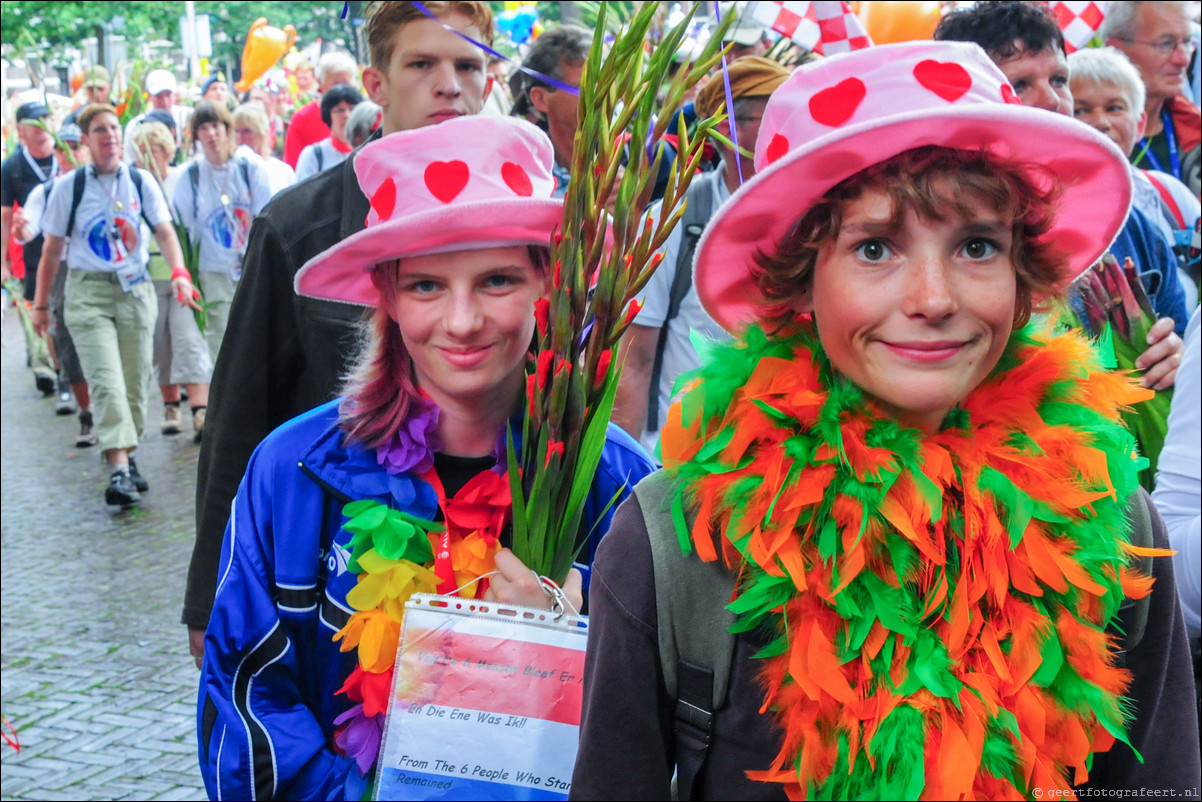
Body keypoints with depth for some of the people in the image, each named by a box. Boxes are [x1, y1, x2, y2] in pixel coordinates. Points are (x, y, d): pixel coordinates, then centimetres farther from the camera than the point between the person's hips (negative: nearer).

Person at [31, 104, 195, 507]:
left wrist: (179, 272, -20)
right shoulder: (69, 187, 1)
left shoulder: (140, 181, 5)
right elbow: (52, 249, 6)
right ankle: (119, 470, -22)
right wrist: (41, 304, 7)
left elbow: (164, 231, -2)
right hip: (88, 292, -2)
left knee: (135, 382, 6)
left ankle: (127, 457, 22)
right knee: (106, 382, -15)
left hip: (135, 289, 3)